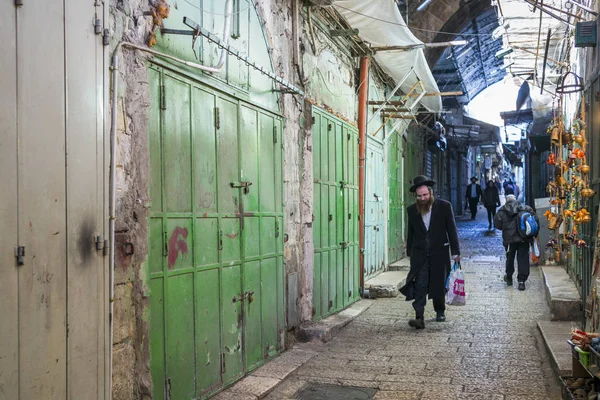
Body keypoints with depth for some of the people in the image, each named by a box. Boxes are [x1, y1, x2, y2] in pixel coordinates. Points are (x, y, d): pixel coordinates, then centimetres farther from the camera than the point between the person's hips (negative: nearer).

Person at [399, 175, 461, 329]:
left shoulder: (444, 206, -4)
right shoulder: (411, 210, 3)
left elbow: (452, 230, -1)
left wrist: (456, 252, -2)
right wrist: (409, 253, 13)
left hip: (439, 253, -1)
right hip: (419, 254, 1)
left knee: (439, 284, 11)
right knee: (419, 285, -11)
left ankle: (440, 312, 34)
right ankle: (419, 317, -14)